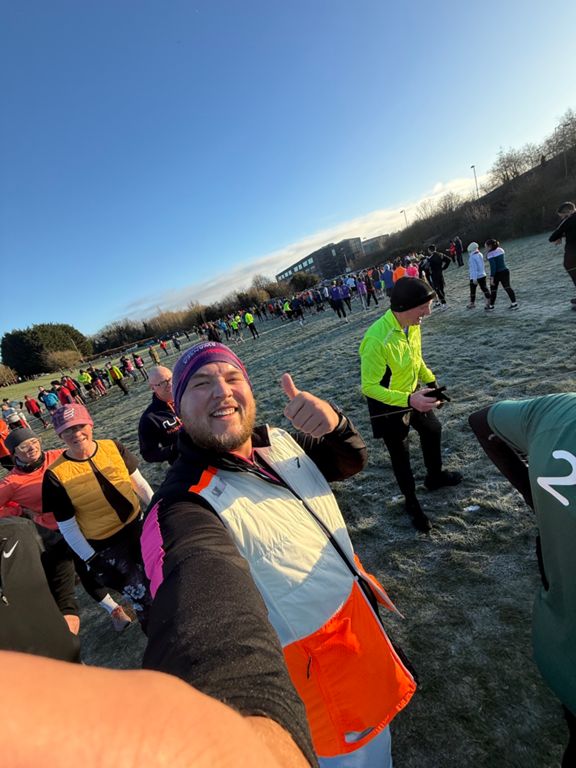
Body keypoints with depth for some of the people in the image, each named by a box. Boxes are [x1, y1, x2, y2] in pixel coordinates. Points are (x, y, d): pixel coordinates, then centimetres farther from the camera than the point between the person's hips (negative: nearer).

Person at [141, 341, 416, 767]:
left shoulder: (276, 440, -11)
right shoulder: (184, 507, -33)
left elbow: (351, 462, -5)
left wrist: (334, 423, -28)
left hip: (358, 610, 7)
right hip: (315, 659, -7)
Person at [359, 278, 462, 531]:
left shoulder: (413, 325, -11)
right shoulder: (377, 340, -36)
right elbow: (369, 387, -30)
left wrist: (431, 381, -1)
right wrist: (408, 400, -38)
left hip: (414, 395, 8)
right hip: (388, 405, -8)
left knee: (433, 430, 27)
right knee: (400, 456, 11)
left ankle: (435, 476, 55)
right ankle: (411, 503, 37)